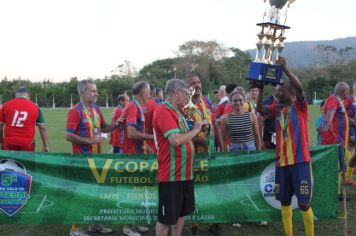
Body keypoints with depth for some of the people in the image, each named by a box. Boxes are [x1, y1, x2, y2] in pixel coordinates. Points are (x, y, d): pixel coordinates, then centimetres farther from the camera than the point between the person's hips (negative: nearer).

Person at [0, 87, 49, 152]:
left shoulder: (6, 105, 6)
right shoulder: (35, 107, 3)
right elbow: (42, 128, 2)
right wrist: (45, 146, 6)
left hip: (9, 143, 1)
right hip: (27, 144, -1)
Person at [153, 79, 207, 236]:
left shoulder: (177, 112, 14)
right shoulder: (164, 111, -17)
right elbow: (175, 140, -27)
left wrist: (197, 133, 8)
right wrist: (195, 130, -14)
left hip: (184, 173, 10)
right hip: (171, 175, -10)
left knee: (181, 212, 20)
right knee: (166, 217, 1)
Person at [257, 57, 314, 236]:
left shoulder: (300, 105, -2)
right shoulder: (277, 109, 10)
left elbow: (300, 88, -21)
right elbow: (260, 109, -6)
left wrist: (285, 69, -28)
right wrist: (261, 89, -14)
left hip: (300, 160, -5)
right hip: (282, 161, 5)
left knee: (304, 203, -3)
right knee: (284, 201, 10)